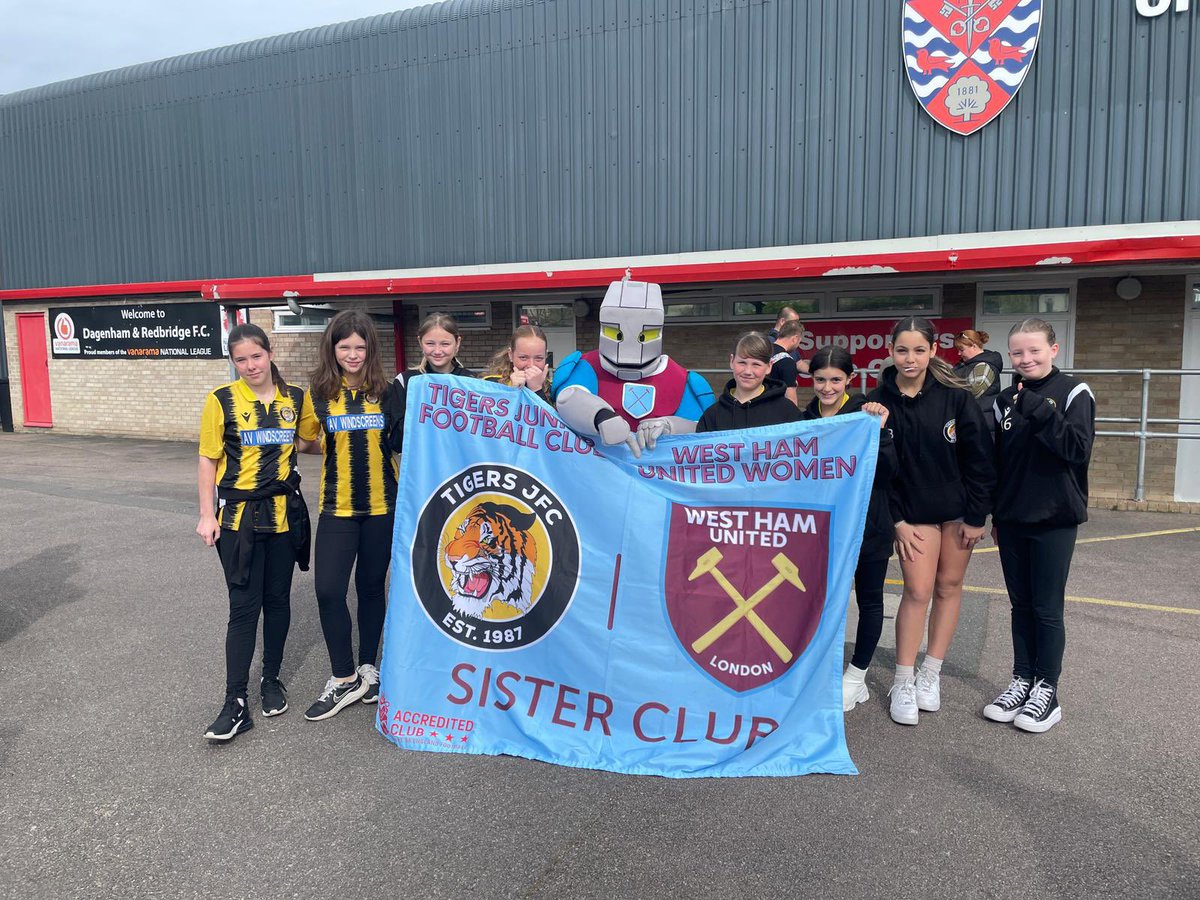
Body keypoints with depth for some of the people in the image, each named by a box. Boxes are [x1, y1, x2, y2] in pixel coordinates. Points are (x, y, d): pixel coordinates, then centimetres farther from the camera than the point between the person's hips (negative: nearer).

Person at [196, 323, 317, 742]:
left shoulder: (295, 398, 2)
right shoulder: (222, 400, -5)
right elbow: (207, 459, -2)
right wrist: (207, 515, -6)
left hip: (284, 514, 3)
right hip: (238, 517, -3)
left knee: (278, 600, 12)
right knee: (244, 606, -3)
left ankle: (272, 680, 30)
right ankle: (235, 703, 5)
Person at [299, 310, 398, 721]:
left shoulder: (387, 391, -1)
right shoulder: (320, 392, -1)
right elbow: (312, 444, 10)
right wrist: (326, 444, -8)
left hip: (382, 505, 0)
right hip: (337, 507, 0)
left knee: (371, 587, 11)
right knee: (328, 591, -6)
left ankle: (367, 668, 29)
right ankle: (343, 679, 12)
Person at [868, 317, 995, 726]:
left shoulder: (955, 396, -10)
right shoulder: (879, 402, -9)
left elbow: (979, 458, -7)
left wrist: (976, 516, -7)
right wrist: (895, 520, -7)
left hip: (957, 509, 1)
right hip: (913, 511, -1)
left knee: (949, 586, 9)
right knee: (917, 591, -5)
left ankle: (931, 674, 23)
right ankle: (903, 683, 7)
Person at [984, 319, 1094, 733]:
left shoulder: (1072, 393, -6)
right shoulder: (1005, 400, 8)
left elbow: (1079, 448, -18)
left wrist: (1040, 413, -25)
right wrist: (994, 515, 14)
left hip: (1054, 519, -5)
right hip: (1011, 520, 5)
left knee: (1047, 607, 1)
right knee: (1021, 605, 12)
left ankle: (1047, 690, 13)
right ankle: (1022, 681, 22)